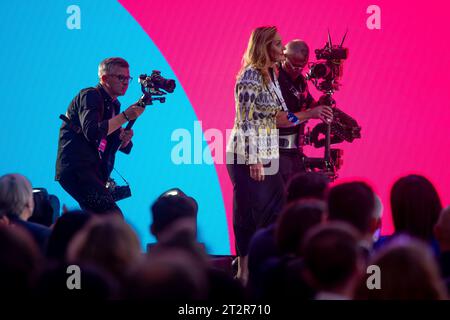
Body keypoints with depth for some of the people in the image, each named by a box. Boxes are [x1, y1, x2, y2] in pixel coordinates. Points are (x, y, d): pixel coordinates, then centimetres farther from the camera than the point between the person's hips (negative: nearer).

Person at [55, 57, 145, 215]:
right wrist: (125, 116, -23)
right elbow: (92, 132, -24)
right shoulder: (90, 96, -6)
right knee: (114, 218, -22)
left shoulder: (114, 105, 19)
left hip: (94, 173, 10)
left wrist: (125, 139, -5)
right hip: (75, 169, -10)